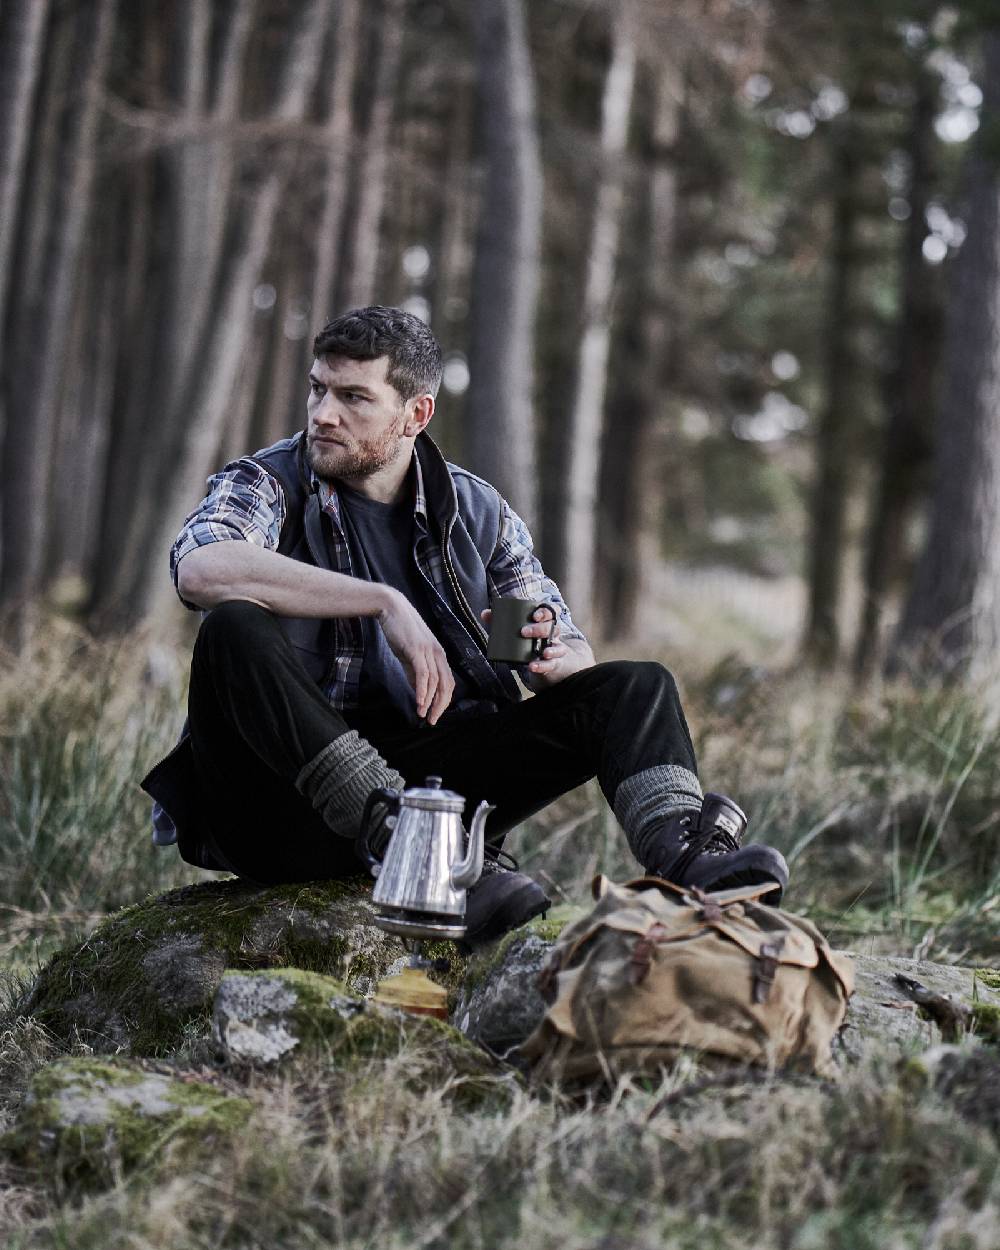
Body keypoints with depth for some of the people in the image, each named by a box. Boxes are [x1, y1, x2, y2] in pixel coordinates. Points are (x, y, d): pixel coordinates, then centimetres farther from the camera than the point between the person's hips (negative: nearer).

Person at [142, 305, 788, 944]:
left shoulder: (479, 512, 11)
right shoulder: (269, 482, 1)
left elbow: (577, 659, 11)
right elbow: (201, 569, -24)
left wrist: (554, 657, -15)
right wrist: (385, 602, -29)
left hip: (431, 773, 3)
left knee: (635, 687, -8)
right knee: (237, 629, -32)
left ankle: (686, 862, -36)